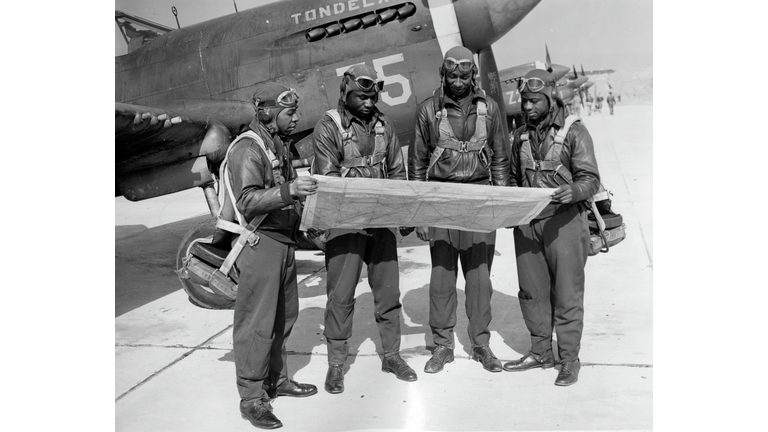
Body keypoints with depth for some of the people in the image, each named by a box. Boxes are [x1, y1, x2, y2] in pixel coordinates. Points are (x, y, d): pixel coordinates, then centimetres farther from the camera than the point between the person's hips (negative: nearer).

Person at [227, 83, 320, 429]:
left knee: (284, 315, 17)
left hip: (284, 241, 9)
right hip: (260, 243, -9)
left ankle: (276, 380, 33)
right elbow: (248, 201, -24)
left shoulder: (278, 145, 15)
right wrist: (288, 190, -33)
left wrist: (305, 187, 9)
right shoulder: (247, 148, -14)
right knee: (256, 322, -2)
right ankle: (252, 398, 9)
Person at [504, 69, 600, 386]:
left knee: (567, 294, 1)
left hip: (563, 221, -5)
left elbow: (590, 178, -9)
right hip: (527, 223, 5)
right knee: (532, 291, 10)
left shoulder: (574, 131, -4)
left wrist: (574, 191, -30)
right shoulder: (521, 136, 12)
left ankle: (569, 359, 14)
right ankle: (540, 352, 25)